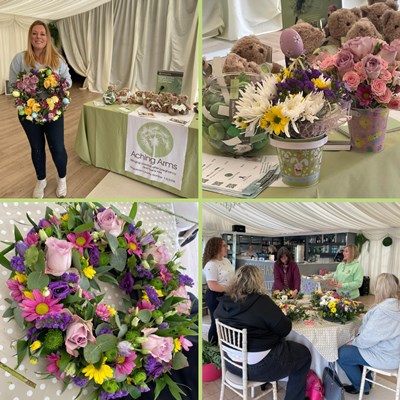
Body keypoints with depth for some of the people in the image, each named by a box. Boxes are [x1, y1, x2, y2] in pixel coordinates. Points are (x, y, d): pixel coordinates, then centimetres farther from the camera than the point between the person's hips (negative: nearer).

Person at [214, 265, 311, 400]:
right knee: (304, 354, 14)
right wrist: (278, 317, 4)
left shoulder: (223, 302, -5)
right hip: (258, 366, -7)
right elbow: (285, 328, -16)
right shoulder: (261, 301, -24)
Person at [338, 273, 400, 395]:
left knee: (341, 355, 0)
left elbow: (368, 338, -25)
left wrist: (354, 342, -7)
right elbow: (373, 330, 9)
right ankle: (365, 380, 31)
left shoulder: (383, 310, -31)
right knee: (347, 348, 23)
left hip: (385, 357, -10)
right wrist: (358, 337, -2)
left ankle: (362, 386, 17)